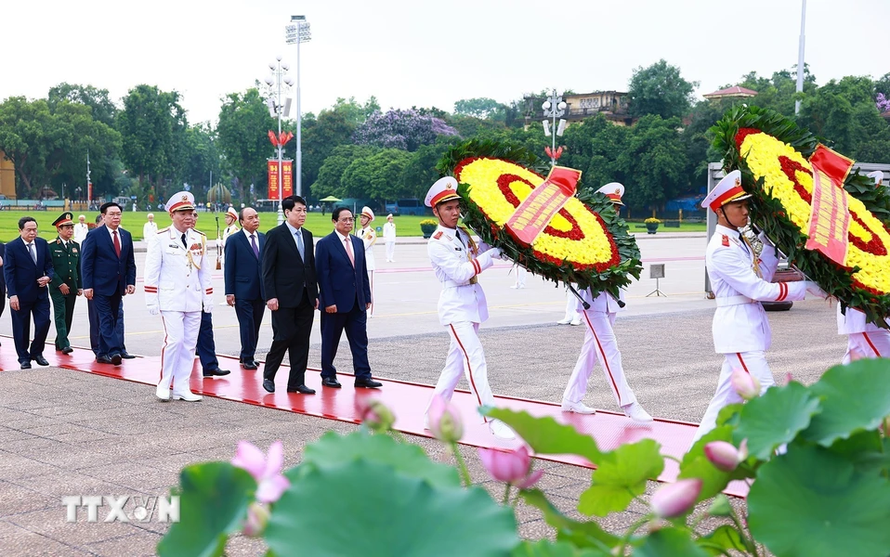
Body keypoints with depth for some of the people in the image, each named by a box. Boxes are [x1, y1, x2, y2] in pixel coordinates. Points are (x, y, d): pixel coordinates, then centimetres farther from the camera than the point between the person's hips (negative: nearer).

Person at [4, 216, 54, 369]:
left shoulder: (43, 244, 5)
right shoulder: (11, 247, -8)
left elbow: (48, 264, 13)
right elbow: (8, 272, -9)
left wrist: (48, 276, -9)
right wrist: (12, 295, -16)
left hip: (40, 292, 3)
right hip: (21, 294, -3)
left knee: (43, 323, -2)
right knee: (21, 328, 5)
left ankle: (37, 352, 18)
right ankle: (24, 357, 17)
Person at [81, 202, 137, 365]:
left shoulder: (126, 236, 11)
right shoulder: (94, 235, -4)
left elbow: (130, 262, 14)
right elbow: (86, 262, -6)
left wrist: (130, 282, 4)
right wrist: (87, 286, -13)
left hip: (118, 286, 6)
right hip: (101, 285, -6)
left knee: (113, 319, 8)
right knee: (106, 319, -9)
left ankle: (103, 353, 15)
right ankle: (114, 351, -16)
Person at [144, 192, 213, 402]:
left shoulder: (200, 239, 10)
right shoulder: (161, 238, -4)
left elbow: (205, 271, 15)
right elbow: (152, 270, -4)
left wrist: (208, 298, 12)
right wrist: (151, 300, -8)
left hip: (194, 301, 5)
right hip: (171, 300, -5)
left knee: (190, 344, 5)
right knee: (174, 340, -14)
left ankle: (182, 387, 12)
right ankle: (164, 384, 1)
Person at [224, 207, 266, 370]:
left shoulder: (264, 238, 9)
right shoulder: (234, 240, -4)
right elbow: (229, 268, -4)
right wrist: (229, 292, -8)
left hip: (261, 291, 4)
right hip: (243, 292, -4)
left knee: (255, 326, 9)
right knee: (247, 326, -3)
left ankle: (246, 356, 21)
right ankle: (247, 358, 7)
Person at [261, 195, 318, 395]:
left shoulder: (307, 235, 13)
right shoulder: (275, 235, -6)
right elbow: (267, 268, -9)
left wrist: (315, 294, 11)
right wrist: (270, 296, -15)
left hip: (305, 298, 6)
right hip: (284, 297, -6)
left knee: (301, 341, 6)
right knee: (284, 337, -5)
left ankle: (296, 382, 12)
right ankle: (268, 376, 16)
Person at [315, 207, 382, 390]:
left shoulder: (358, 243, 12)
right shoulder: (325, 244, -7)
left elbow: (363, 272, 14)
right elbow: (322, 274, -11)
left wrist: (367, 297, 9)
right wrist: (328, 301, -16)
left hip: (357, 302, 6)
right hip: (335, 302, -6)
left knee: (360, 340, 2)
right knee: (330, 341, 5)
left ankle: (363, 376, 5)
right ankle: (328, 375, 17)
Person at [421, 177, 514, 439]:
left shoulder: (464, 235, 11)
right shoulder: (436, 244, -11)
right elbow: (460, 273, -18)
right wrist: (491, 255, -18)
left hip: (474, 304, 8)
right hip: (455, 306, -8)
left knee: (456, 362, 11)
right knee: (475, 358, -17)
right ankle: (492, 420, -19)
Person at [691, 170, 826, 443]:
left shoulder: (740, 241, 12)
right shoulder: (722, 249, -17)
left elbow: (761, 275, 7)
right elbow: (758, 289, -19)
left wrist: (770, 243, 0)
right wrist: (804, 287, -15)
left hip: (749, 324, 10)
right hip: (736, 325, -10)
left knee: (729, 393, 14)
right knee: (766, 394, -11)